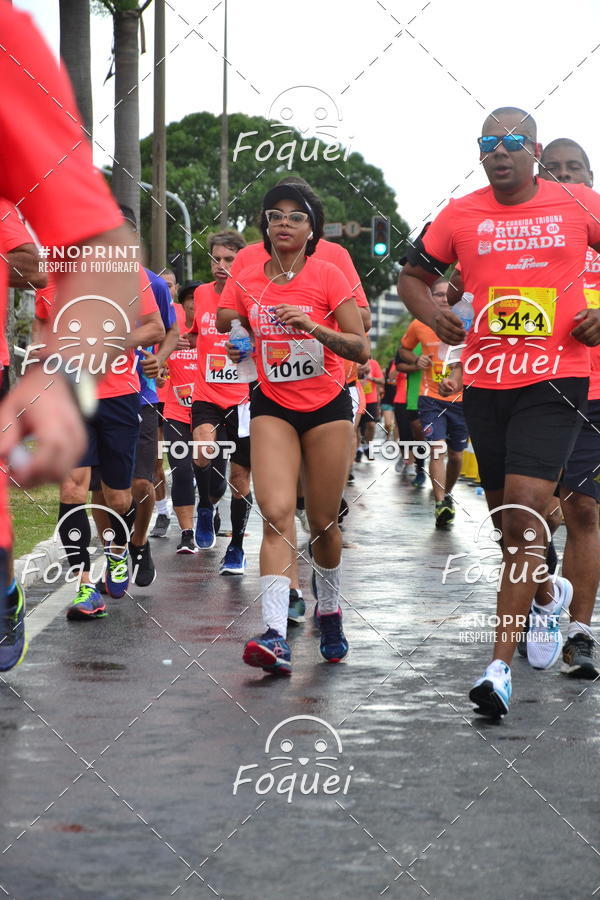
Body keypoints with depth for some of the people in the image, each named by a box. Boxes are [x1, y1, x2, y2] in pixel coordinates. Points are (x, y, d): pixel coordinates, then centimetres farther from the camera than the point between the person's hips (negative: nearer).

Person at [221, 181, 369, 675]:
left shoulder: (329, 276, -7)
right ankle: (276, 636, -26)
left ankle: (329, 612, 33)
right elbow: (237, 342, 18)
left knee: (323, 521, 5)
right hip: (273, 407, 1)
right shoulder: (247, 282, 2)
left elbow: (361, 348, -13)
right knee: (276, 511, -17)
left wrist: (312, 326, -25)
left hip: (328, 408, -1)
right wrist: (237, 349, -2)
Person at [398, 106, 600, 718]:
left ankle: (500, 666, -16)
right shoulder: (461, 215, 4)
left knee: (523, 511, -16)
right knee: (505, 517, 15)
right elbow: (413, 276, 16)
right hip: (484, 383, 3)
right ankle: (550, 592, 47)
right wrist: (433, 316, -3)